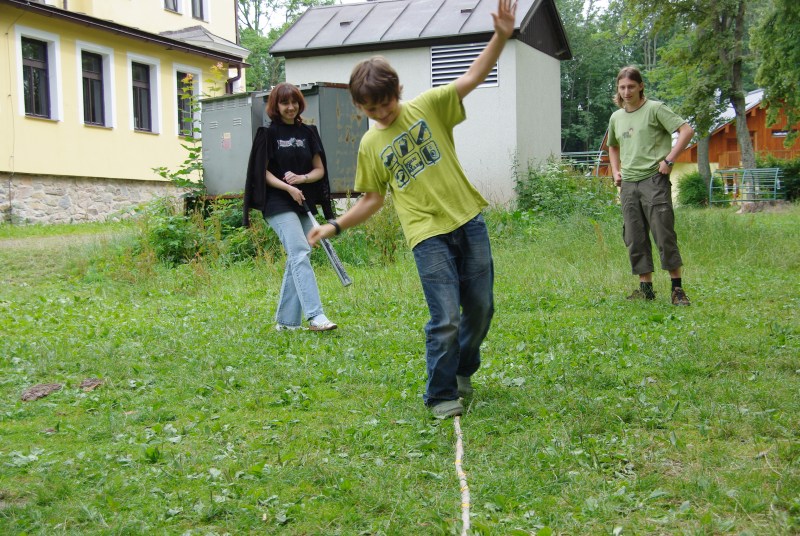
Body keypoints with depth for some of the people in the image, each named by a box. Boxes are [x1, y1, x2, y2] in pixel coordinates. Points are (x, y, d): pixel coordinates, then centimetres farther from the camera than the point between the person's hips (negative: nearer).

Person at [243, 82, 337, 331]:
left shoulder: (308, 132, 11)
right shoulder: (268, 134, -1)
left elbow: (319, 170, 10)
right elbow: (263, 172, -4)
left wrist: (302, 178, -10)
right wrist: (288, 188, -17)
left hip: (304, 204, 6)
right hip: (278, 205, -5)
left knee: (296, 260, 7)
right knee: (300, 254, -20)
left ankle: (286, 320, 16)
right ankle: (315, 316, -27)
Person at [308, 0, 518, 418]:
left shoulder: (428, 107, 3)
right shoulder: (370, 145, 7)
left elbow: (472, 77, -7)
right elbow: (372, 199, 14)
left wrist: (501, 36, -20)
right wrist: (335, 226, 6)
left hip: (468, 221, 1)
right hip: (427, 234, -1)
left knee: (481, 309, 9)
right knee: (446, 319, -9)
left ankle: (462, 370, 36)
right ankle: (441, 395, 11)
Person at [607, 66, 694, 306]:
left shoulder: (654, 109, -2)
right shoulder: (616, 117, 15)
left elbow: (687, 131, -8)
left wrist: (668, 160, -13)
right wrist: (615, 171, 18)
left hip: (654, 180, -6)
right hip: (628, 184, 6)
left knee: (664, 234, -7)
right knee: (635, 238, 5)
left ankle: (677, 289, 0)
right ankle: (645, 287, 14)